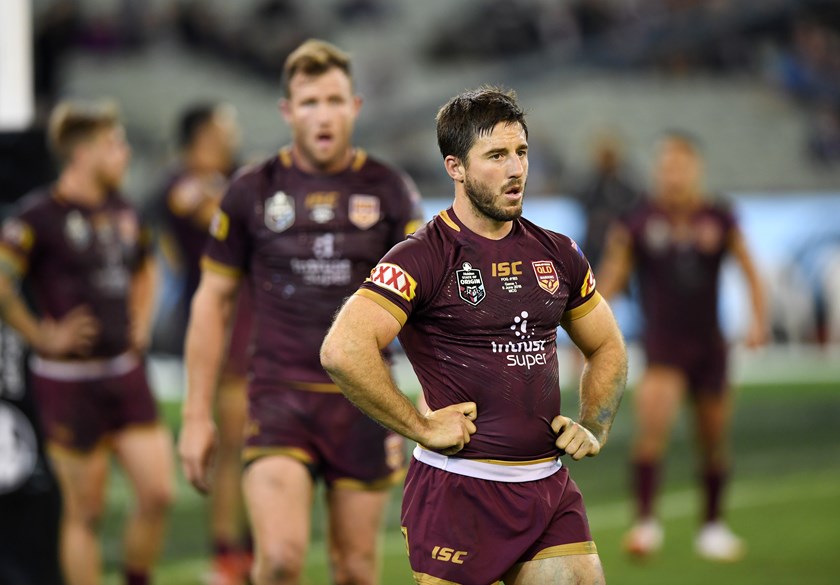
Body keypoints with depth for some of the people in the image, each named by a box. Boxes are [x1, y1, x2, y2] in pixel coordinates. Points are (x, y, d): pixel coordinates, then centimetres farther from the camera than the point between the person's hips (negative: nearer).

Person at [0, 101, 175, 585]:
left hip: (126, 374, 6)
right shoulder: (41, 216, -11)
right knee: (85, 512, 1)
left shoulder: (124, 214, 10)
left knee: (159, 494, -3)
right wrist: (42, 337, -13)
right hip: (70, 380, -6)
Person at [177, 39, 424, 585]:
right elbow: (213, 300, 7)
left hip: (363, 401, 1)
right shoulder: (253, 191, 1)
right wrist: (197, 415, 4)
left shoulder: (388, 190, 1)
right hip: (279, 397, -1)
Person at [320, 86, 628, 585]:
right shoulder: (425, 257, -9)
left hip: (551, 487, 6)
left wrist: (594, 430, 11)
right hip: (458, 492, -6)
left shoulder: (556, 254, 11)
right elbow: (342, 351, -23)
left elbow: (607, 348, 27)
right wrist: (422, 427, -16)